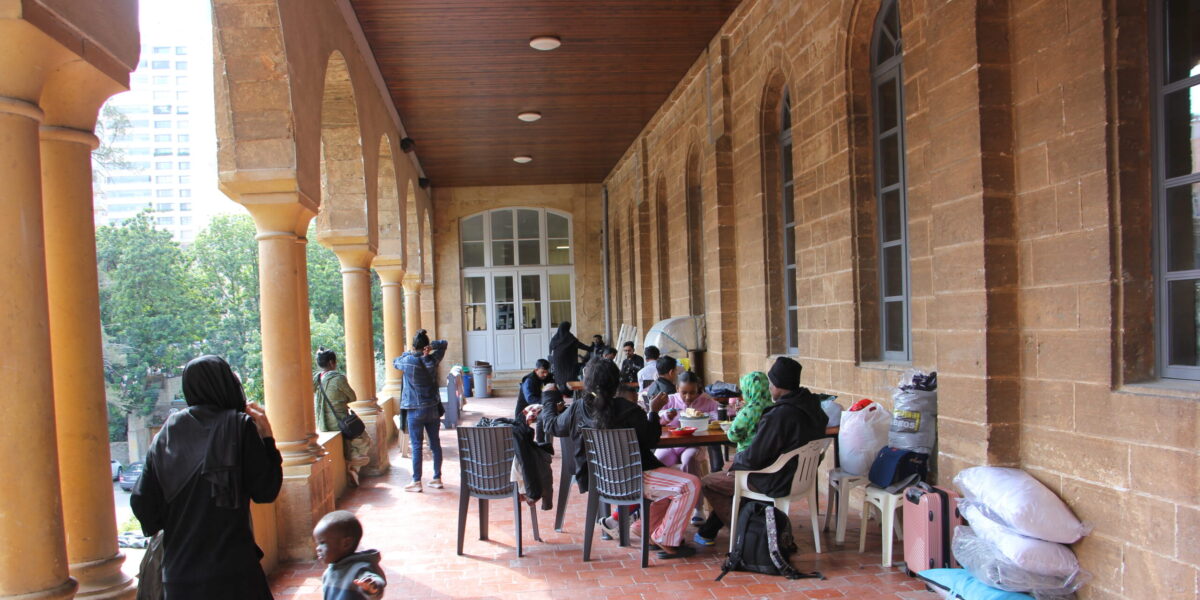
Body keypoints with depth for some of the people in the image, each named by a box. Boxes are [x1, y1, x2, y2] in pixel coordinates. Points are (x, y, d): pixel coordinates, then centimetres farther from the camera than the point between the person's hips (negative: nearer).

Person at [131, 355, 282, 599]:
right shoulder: (241, 426, -5)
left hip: (178, 573, 4)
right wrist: (267, 437, 1)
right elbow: (266, 492, -7)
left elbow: (142, 504, 3)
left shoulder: (166, 434, 5)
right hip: (232, 570, -4)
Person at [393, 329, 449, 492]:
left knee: (416, 446, 1)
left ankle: (416, 482, 4)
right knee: (435, 443, 10)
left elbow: (395, 362, 10)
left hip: (415, 410, -4)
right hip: (433, 408, 4)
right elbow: (444, 343, 15)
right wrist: (432, 346, -2)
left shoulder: (408, 361, -12)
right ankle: (437, 478, 17)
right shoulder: (433, 360, -1)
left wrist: (407, 354, 21)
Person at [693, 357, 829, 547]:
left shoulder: (778, 415, -29)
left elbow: (753, 458, -24)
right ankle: (708, 531, 32)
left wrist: (737, 458, 1)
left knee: (709, 483, 7)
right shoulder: (813, 408, -1)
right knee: (730, 472, 28)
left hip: (777, 484, -9)